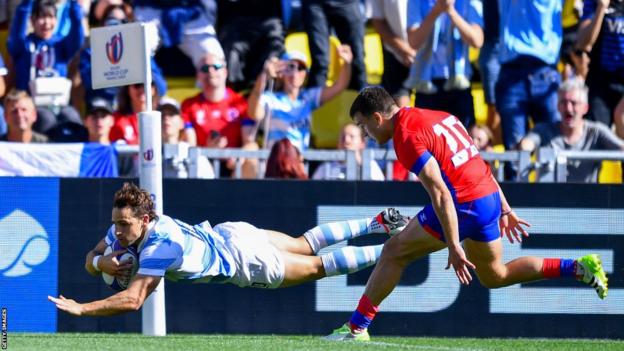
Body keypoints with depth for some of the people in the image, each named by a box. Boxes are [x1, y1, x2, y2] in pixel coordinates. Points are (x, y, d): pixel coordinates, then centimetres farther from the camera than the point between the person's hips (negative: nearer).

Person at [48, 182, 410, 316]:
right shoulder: (126, 227, -16)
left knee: (317, 266, 10)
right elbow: (91, 259, -4)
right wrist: (103, 262, -29)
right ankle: (378, 223, 37)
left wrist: (81, 309, -50)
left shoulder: (161, 246, -40)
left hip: (243, 258, -7)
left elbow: (133, 299, -46)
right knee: (306, 245, 25)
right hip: (228, 234, 7)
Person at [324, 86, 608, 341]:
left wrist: (454, 248, -21)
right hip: (490, 196, 9)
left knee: (393, 253, 2)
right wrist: (505, 210, 24)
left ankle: (356, 328, 3)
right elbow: (479, 164, 19)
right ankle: (577, 267, 14)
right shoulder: (440, 117, 16)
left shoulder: (406, 138, -13)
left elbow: (441, 196, -20)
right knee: (494, 276, 23)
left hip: (464, 205, -9)